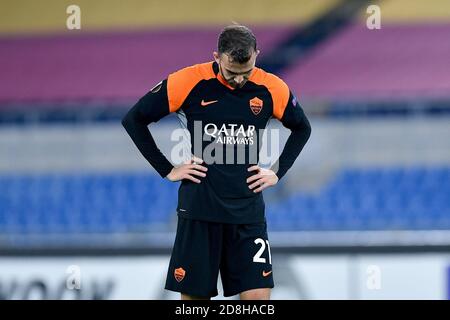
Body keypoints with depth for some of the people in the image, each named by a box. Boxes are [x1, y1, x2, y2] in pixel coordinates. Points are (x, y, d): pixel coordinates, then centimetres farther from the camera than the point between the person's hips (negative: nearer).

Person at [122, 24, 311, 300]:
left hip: (248, 212, 1)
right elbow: (134, 120, 2)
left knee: (259, 296, -7)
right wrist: (166, 170, -1)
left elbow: (302, 128, 20)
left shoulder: (272, 89, -1)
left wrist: (277, 172, 9)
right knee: (193, 297, 2)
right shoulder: (189, 83, -8)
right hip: (199, 211, -1)